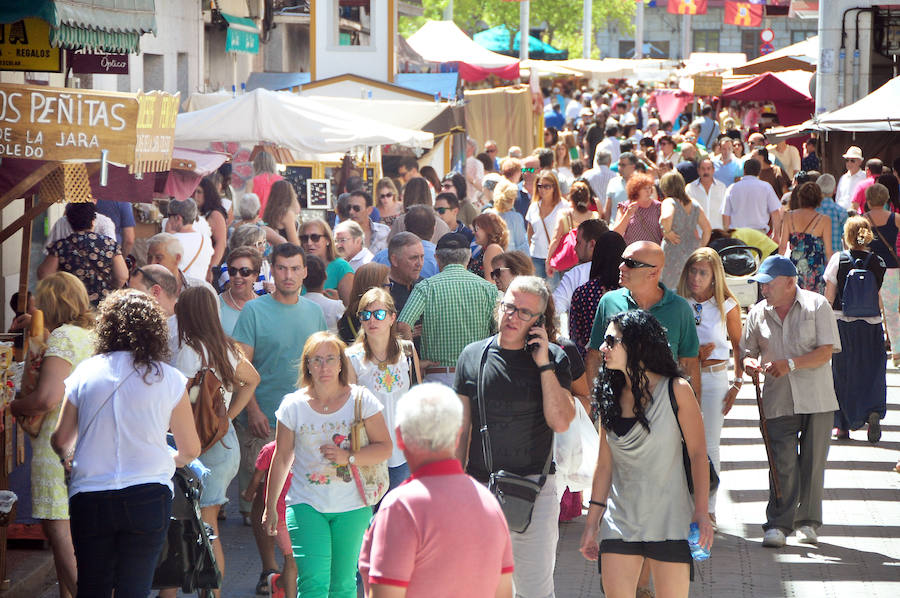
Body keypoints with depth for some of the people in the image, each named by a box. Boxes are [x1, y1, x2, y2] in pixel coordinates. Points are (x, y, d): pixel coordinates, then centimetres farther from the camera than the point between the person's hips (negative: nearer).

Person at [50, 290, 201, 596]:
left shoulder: (85, 372, 3)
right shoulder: (168, 379, 0)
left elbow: (60, 440, 8)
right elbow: (190, 450, 7)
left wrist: (69, 458, 31)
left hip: (89, 498, 1)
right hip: (148, 497, -1)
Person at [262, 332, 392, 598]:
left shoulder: (361, 399, -1)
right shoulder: (293, 405, 1)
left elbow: (385, 447, -2)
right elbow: (281, 458, 10)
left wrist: (348, 457, -18)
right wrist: (270, 507, 13)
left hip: (352, 507, 1)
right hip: (307, 505, -1)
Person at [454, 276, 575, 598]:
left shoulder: (552, 359, -1)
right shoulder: (472, 356, 5)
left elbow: (561, 422, -13)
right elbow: (462, 429, 9)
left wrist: (544, 364, -14)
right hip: (480, 486, 2)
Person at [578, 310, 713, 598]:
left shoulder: (676, 390, -5)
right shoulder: (610, 396, 6)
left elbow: (698, 453, -3)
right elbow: (605, 464, 10)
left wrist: (701, 511, -10)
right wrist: (592, 522, 9)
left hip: (669, 519, -3)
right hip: (620, 519, 3)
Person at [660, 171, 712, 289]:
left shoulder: (669, 202, -10)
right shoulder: (694, 204, 9)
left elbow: (666, 218, -33)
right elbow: (707, 228, 8)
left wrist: (668, 232, -17)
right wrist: (701, 247, 16)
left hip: (674, 252, -6)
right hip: (693, 249, 6)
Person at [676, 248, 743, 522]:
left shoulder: (727, 306, 0)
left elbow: (739, 346, 9)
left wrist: (737, 384, 2)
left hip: (714, 379, -1)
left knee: (710, 446, 2)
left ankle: (708, 508, 9)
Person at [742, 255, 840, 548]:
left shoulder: (817, 305, -2)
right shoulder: (758, 313, 8)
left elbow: (826, 351, -9)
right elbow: (747, 351, 15)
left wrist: (791, 364, -19)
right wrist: (749, 363, -9)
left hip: (817, 400, -1)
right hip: (778, 400, 2)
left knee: (812, 461, 4)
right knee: (782, 463, -7)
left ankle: (807, 522, 15)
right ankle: (778, 524, -3)